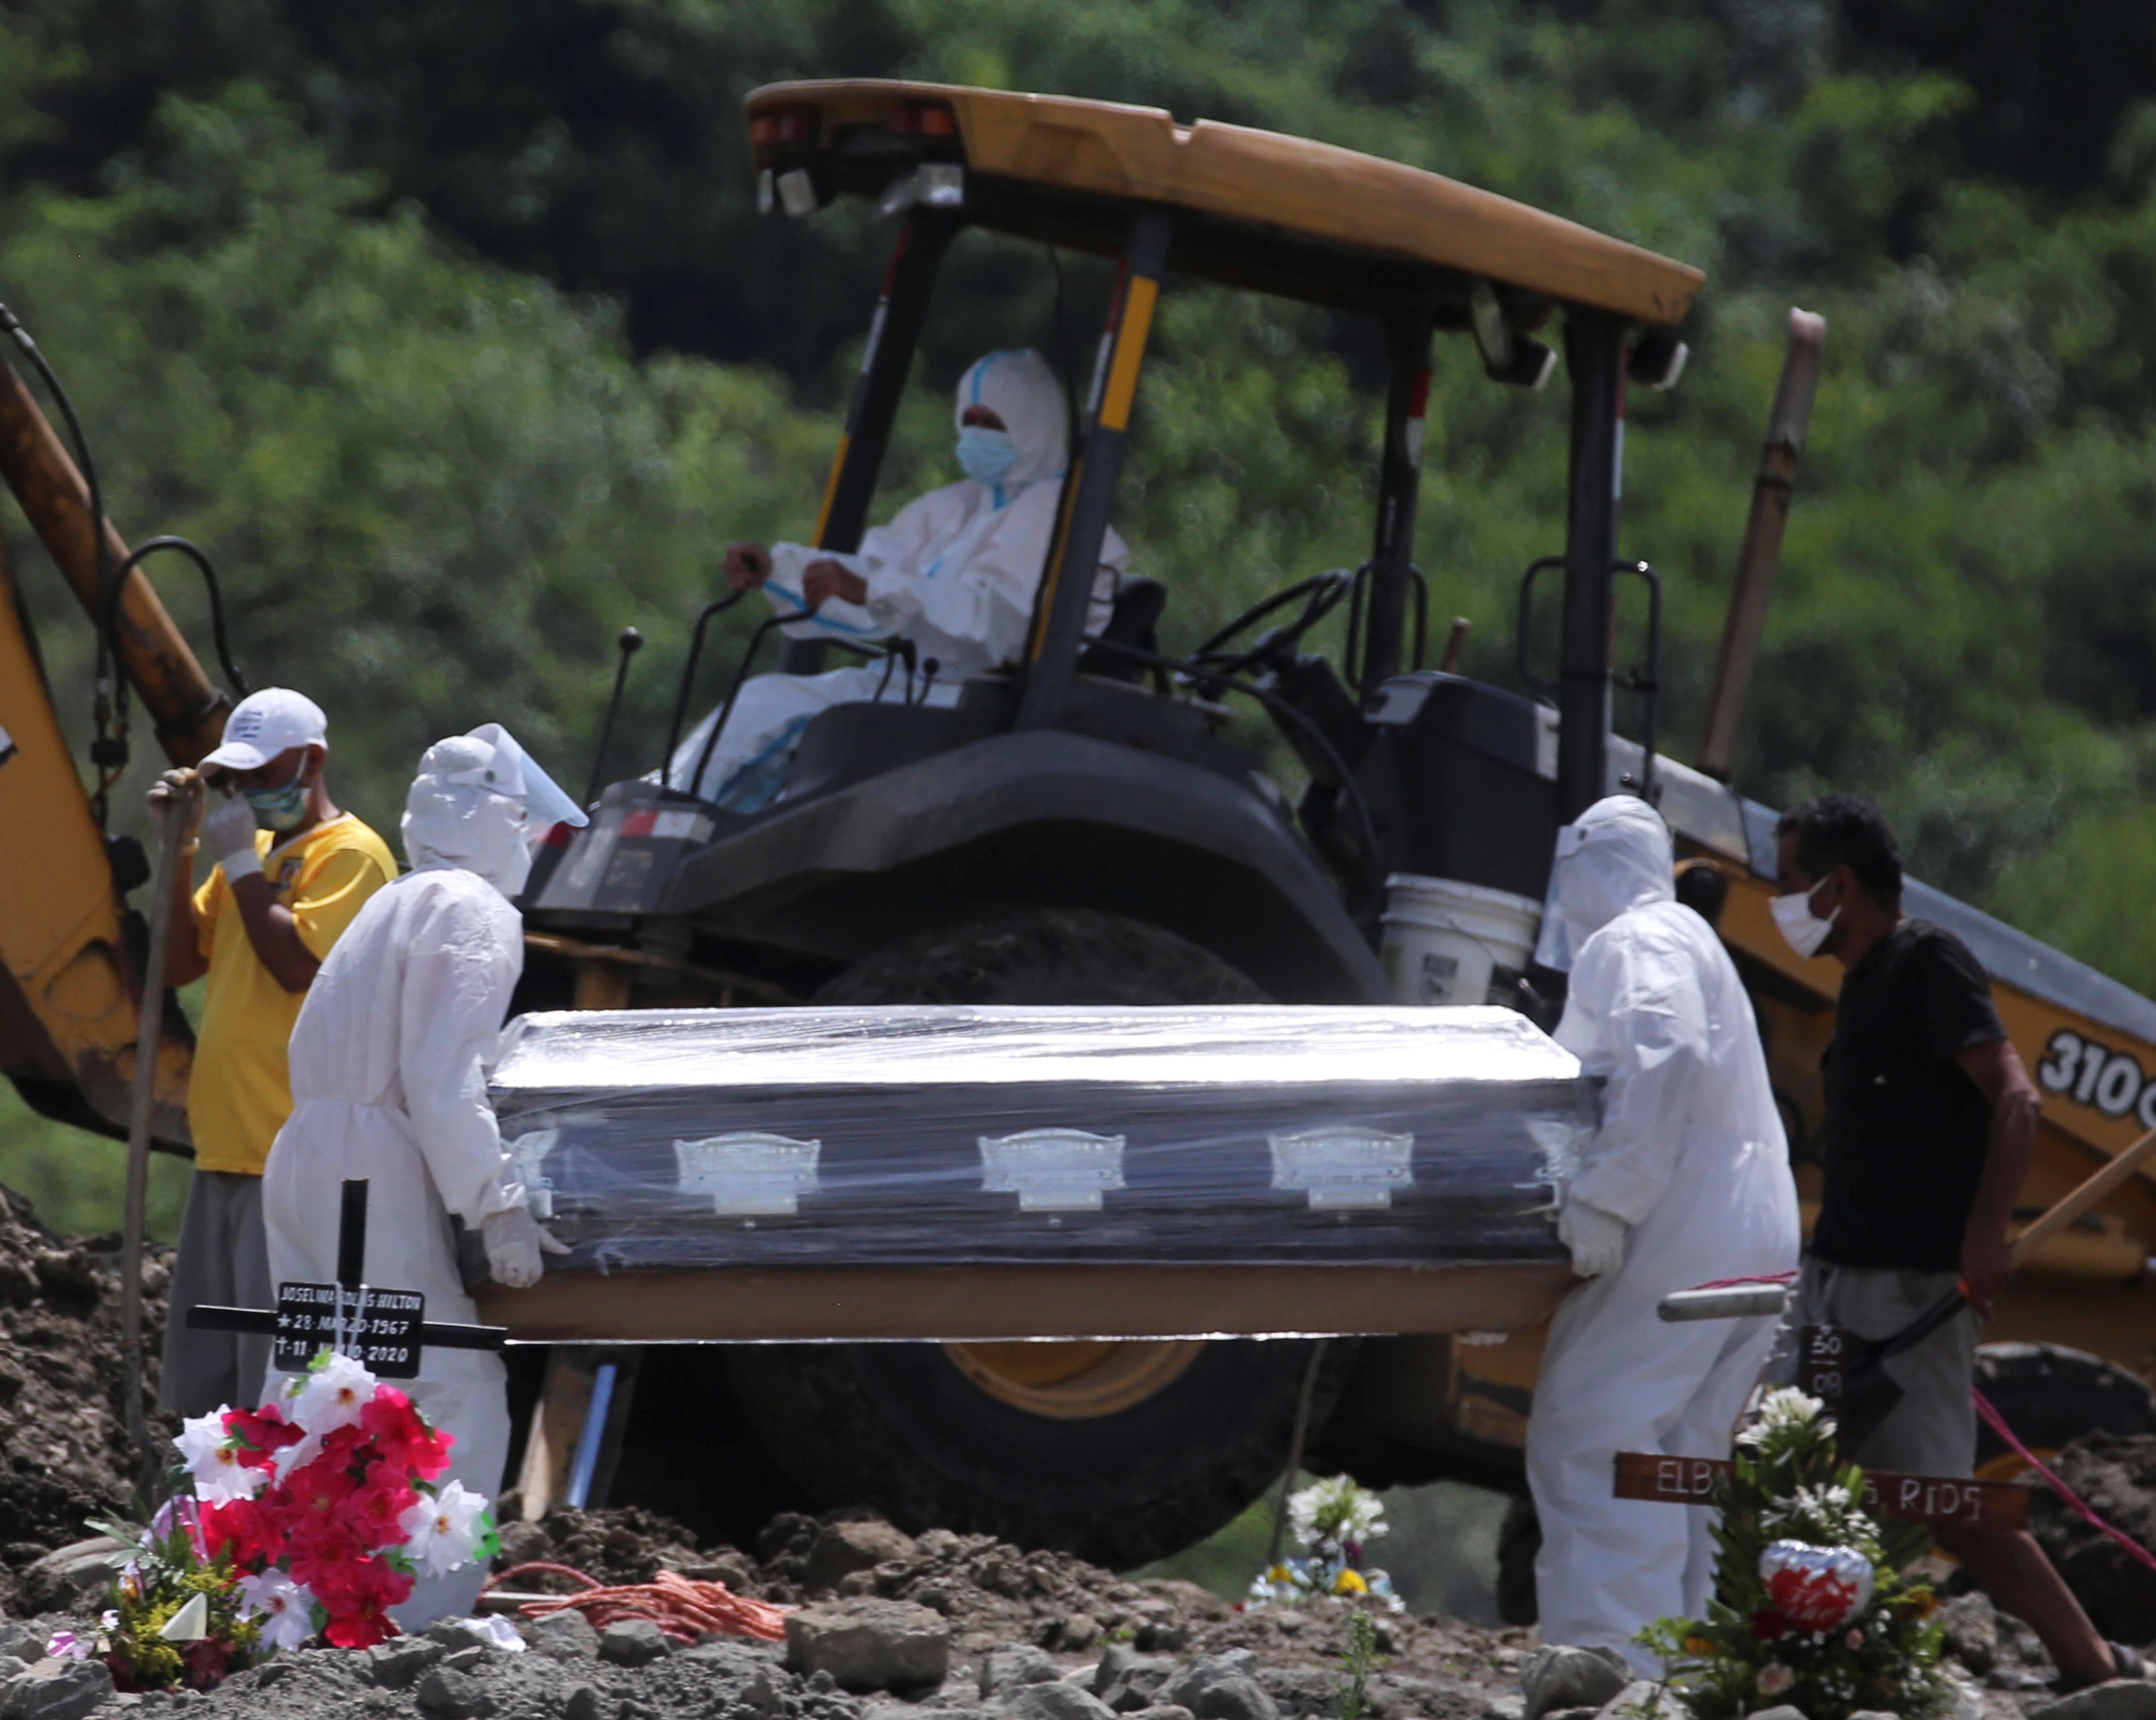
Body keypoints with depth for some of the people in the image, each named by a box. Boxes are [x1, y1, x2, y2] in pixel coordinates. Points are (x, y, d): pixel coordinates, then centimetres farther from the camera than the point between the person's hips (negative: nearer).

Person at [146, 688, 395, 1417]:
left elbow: (300, 965, -21)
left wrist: (241, 862, -12)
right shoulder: (257, 848, 18)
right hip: (227, 1153, 9)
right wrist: (183, 846, 7)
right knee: (203, 1387, 12)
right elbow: (178, 963, 16)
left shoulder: (351, 855, -8)